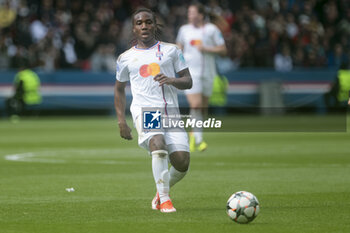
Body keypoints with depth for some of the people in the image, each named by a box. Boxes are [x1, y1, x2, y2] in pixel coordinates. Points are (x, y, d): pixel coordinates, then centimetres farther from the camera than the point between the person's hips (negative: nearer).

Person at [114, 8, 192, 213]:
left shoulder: (171, 50, 12)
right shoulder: (126, 58, 13)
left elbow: (188, 81, 11)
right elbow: (119, 88, 24)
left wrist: (171, 80, -11)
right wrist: (121, 120, 14)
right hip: (144, 110, -2)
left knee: (182, 162, -10)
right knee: (158, 144, -32)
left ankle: (163, 188, 22)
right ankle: (164, 200, -27)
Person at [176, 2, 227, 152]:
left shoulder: (212, 29, 1)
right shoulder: (184, 29, 8)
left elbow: (223, 50, -1)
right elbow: (179, 47, 22)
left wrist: (206, 49, -13)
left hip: (208, 73, 0)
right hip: (191, 73, 0)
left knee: (203, 108, 6)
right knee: (195, 105, -16)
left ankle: (193, 135, 28)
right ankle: (198, 139, -17)